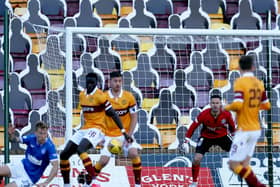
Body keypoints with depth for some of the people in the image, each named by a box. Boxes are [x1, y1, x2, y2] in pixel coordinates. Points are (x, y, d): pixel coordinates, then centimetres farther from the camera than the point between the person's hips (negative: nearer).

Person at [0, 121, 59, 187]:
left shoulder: (50, 146, -26)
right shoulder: (32, 138, -13)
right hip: (23, 165, 5)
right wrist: (11, 134, -25)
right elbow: (16, 139, -1)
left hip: (31, 176, -5)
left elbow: (55, 166, -30)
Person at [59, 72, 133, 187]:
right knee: (64, 155, 2)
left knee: (80, 150, -32)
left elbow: (113, 114, -12)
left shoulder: (100, 95, -11)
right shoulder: (82, 95, 11)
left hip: (97, 129, -8)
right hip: (85, 129, 8)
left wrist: (124, 132, -14)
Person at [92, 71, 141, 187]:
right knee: (103, 160, -10)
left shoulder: (129, 97, -6)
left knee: (133, 153, -22)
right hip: (109, 134, 0)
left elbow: (134, 117, -2)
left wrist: (129, 135, -11)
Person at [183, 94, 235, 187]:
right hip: (206, 137, -1)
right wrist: (186, 140, -16)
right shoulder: (204, 114, -27)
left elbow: (232, 126, -2)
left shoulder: (226, 114, -23)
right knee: (197, 159, -16)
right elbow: (193, 126, -16)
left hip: (223, 136, 1)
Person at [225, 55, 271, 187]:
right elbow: (266, 105, 12)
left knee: (234, 165, -3)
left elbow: (237, 105, -23)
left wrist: (226, 108, -4)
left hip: (244, 130, -7)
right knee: (244, 165, 12)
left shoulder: (240, 82, -13)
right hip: (256, 129, 7)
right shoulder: (259, 83, 7)